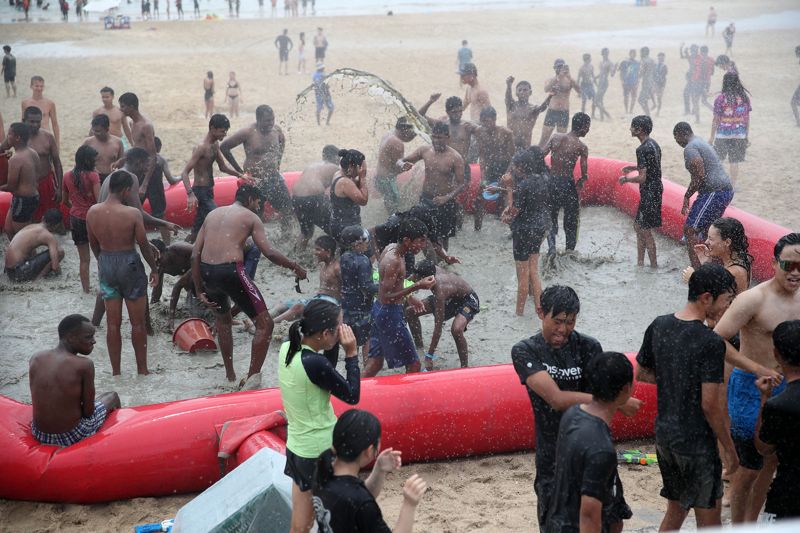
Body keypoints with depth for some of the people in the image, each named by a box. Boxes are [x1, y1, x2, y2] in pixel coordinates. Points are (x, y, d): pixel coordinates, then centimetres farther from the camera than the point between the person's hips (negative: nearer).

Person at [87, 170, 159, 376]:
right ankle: (142, 369, 18)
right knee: (137, 322, 9)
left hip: (106, 264, 4)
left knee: (112, 323, 12)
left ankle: (115, 371, 18)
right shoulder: (132, 214, -18)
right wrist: (154, 268, 5)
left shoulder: (92, 212, -5)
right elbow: (144, 245, -9)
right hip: (129, 264, -4)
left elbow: (93, 244, 7)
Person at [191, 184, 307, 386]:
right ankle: (251, 378, -6)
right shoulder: (250, 217, 8)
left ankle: (230, 375, 36)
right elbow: (269, 253, -3)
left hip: (207, 272, 7)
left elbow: (195, 255, 14)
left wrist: (199, 290, 16)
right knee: (265, 324, 2)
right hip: (231, 271, -7)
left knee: (223, 318, 32)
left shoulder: (212, 214, 22)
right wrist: (295, 267, 11)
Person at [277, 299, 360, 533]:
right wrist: (351, 353, -13)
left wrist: (335, 346, -2)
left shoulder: (287, 349, -3)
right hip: (320, 451, -8)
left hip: (296, 446, 8)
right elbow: (352, 395, -16)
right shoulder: (314, 363, -27)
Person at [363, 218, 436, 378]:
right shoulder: (394, 261, -25)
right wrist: (417, 286, -30)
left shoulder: (391, 248, 4)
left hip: (379, 310, 10)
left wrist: (408, 298, 23)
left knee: (376, 361, 17)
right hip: (390, 314, -10)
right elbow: (386, 297, -26)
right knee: (413, 364, 1)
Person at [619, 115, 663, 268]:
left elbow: (642, 178, -23)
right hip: (656, 188, 10)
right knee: (638, 226, 18)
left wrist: (626, 179, -7)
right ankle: (640, 263, 24)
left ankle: (654, 266, 7)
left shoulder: (643, 149, -21)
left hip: (649, 192, -10)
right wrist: (634, 167, 19)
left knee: (645, 231, -1)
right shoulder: (653, 144, 9)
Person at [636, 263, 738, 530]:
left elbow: (642, 373, 12)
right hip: (697, 443, -7)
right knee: (708, 519, 8)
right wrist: (729, 449, -8)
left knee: (675, 510, 22)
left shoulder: (658, 326, 0)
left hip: (664, 435, 7)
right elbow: (710, 405, -20)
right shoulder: (711, 343, -21)